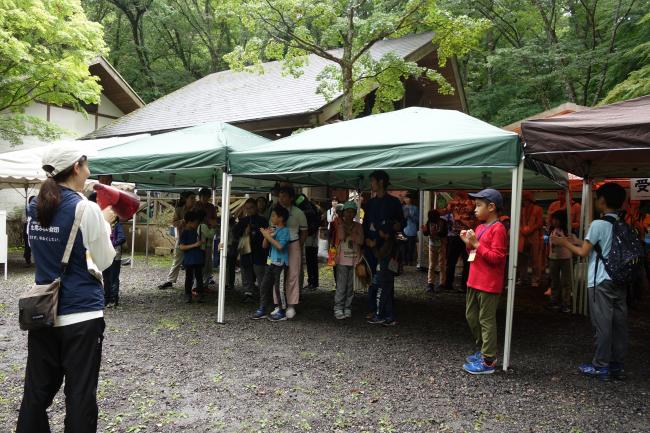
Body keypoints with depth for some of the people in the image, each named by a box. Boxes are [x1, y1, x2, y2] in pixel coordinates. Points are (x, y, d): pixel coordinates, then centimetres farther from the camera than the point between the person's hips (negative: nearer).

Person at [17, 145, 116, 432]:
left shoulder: (35, 207, 5)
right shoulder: (85, 208, -15)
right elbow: (104, 262, -9)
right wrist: (105, 224, 4)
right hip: (81, 314, -6)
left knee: (37, 390, 17)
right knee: (80, 394, 6)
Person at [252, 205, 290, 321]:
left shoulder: (285, 231, -10)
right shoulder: (272, 229, 12)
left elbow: (280, 246, -24)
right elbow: (264, 246, 12)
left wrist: (268, 236, -18)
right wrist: (266, 236, -5)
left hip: (280, 263, -8)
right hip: (271, 262, 8)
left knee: (279, 287, -3)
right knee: (264, 286, 9)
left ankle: (282, 312, 8)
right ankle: (262, 309, 19)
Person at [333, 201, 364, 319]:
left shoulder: (358, 226, 7)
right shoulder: (339, 224, 2)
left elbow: (360, 241, -6)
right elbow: (341, 237, -14)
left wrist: (349, 232, -10)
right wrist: (342, 224, -7)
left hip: (355, 260, 2)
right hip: (342, 260, -2)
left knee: (350, 286, 6)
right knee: (341, 286, -5)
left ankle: (347, 309, 15)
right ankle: (338, 309, 2)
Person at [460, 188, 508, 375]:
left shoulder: (498, 229, -15)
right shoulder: (480, 227, 13)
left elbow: (496, 257, -20)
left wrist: (476, 244, -23)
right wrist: (469, 244, 5)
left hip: (488, 284, -10)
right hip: (475, 281, 10)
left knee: (486, 320, -3)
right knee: (471, 316, 17)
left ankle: (488, 361, 6)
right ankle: (483, 350, 31)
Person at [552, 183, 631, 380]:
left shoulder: (598, 224, -13)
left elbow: (583, 252, -10)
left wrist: (565, 243, 5)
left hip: (601, 282, -7)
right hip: (620, 280, 7)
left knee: (602, 324, -1)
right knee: (619, 323, 9)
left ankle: (601, 366, 6)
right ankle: (617, 366, 17)